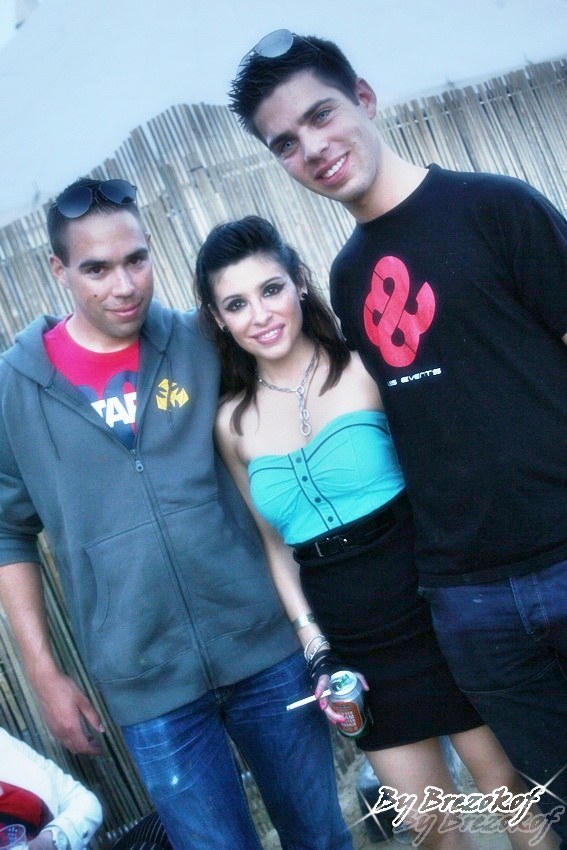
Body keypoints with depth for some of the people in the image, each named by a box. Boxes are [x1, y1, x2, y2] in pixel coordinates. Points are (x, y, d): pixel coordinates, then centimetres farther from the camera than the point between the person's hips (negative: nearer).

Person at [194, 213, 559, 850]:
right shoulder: (233, 423, 3)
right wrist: (315, 649, 3)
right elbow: (275, 544, 9)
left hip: (433, 615, -3)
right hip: (351, 649, 3)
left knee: (511, 788, 10)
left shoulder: (364, 368, -7)